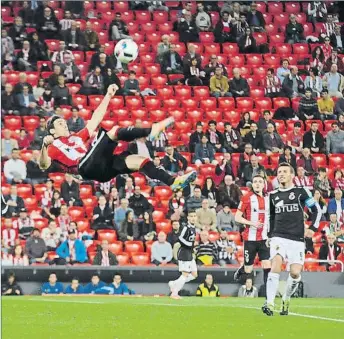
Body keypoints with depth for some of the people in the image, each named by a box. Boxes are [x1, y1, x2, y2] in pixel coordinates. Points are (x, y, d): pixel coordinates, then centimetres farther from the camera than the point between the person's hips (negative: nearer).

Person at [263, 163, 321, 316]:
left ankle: (286, 299, 20)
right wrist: (270, 236, 20)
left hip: (297, 239, -1)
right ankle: (270, 304, -24)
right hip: (278, 237, 1)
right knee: (276, 266, -21)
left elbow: (316, 210, 7)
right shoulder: (273, 195, 12)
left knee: (295, 273, -7)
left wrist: (312, 228, -2)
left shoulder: (301, 191, 2)